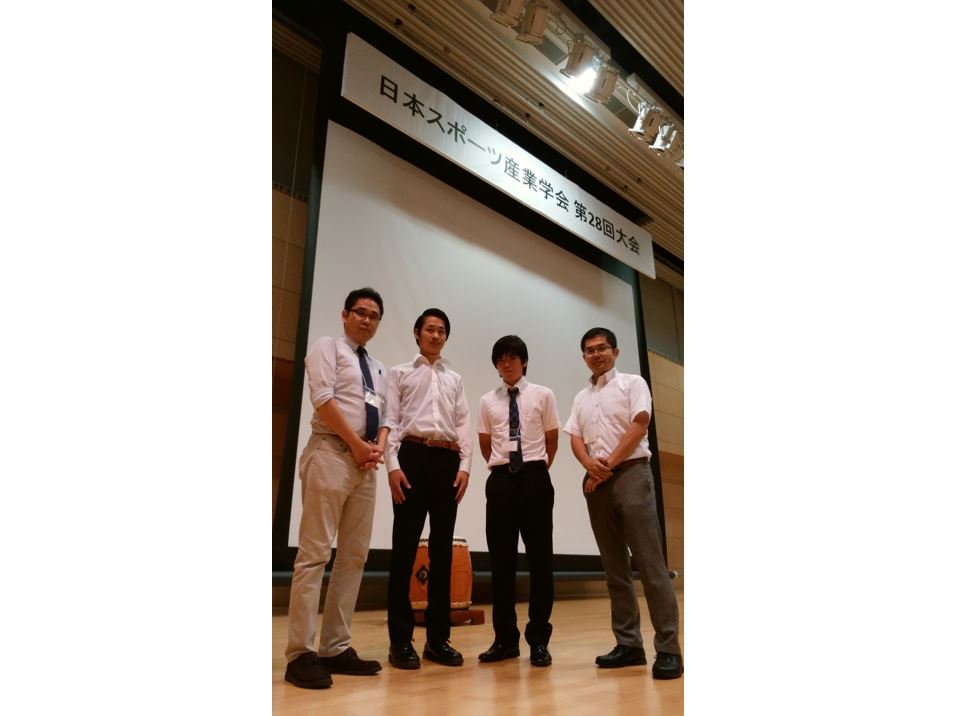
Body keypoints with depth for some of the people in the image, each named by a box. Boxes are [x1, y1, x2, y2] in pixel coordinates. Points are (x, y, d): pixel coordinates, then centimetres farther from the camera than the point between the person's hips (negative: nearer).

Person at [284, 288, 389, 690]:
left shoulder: (379, 370, 24)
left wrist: (378, 447, -3)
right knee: (315, 554, -9)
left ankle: (336, 648, 11)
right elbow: (323, 399, -10)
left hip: (365, 464, 7)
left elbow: (383, 415, 18)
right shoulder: (327, 347, 4)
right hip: (331, 454, -7)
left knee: (354, 557, 5)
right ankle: (300, 654, -5)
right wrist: (357, 443, -13)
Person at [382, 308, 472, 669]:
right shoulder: (399, 373, 11)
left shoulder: (455, 379, 21)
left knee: (442, 548, 5)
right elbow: (390, 420, 1)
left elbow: (463, 424, 13)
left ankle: (438, 637, 14)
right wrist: (392, 464, -11)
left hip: (448, 461, 4)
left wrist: (465, 465, 0)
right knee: (405, 547, -3)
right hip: (413, 456, -3)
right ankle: (401, 639, 6)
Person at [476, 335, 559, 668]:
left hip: (535, 477, -2)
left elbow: (551, 441, 10)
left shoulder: (543, 395, 4)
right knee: (501, 559, 4)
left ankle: (538, 639, 14)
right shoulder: (487, 401, 10)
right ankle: (505, 638, 15)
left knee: (540, 556, 3)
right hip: (500, 480, 2)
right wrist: (501, 467, 13)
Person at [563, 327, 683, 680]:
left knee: (649, 563, -9)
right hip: (595, 482, 5)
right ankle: (628, 643, 12)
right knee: (615, 567, 6)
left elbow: (639, 425, -8)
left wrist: (609, 465, -12)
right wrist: (590, 464, -12)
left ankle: (668, 648, -5)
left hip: (631, 473, -5)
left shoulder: (632, 383, 4)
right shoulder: (581, 398, 19)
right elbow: (575, 438, 9)